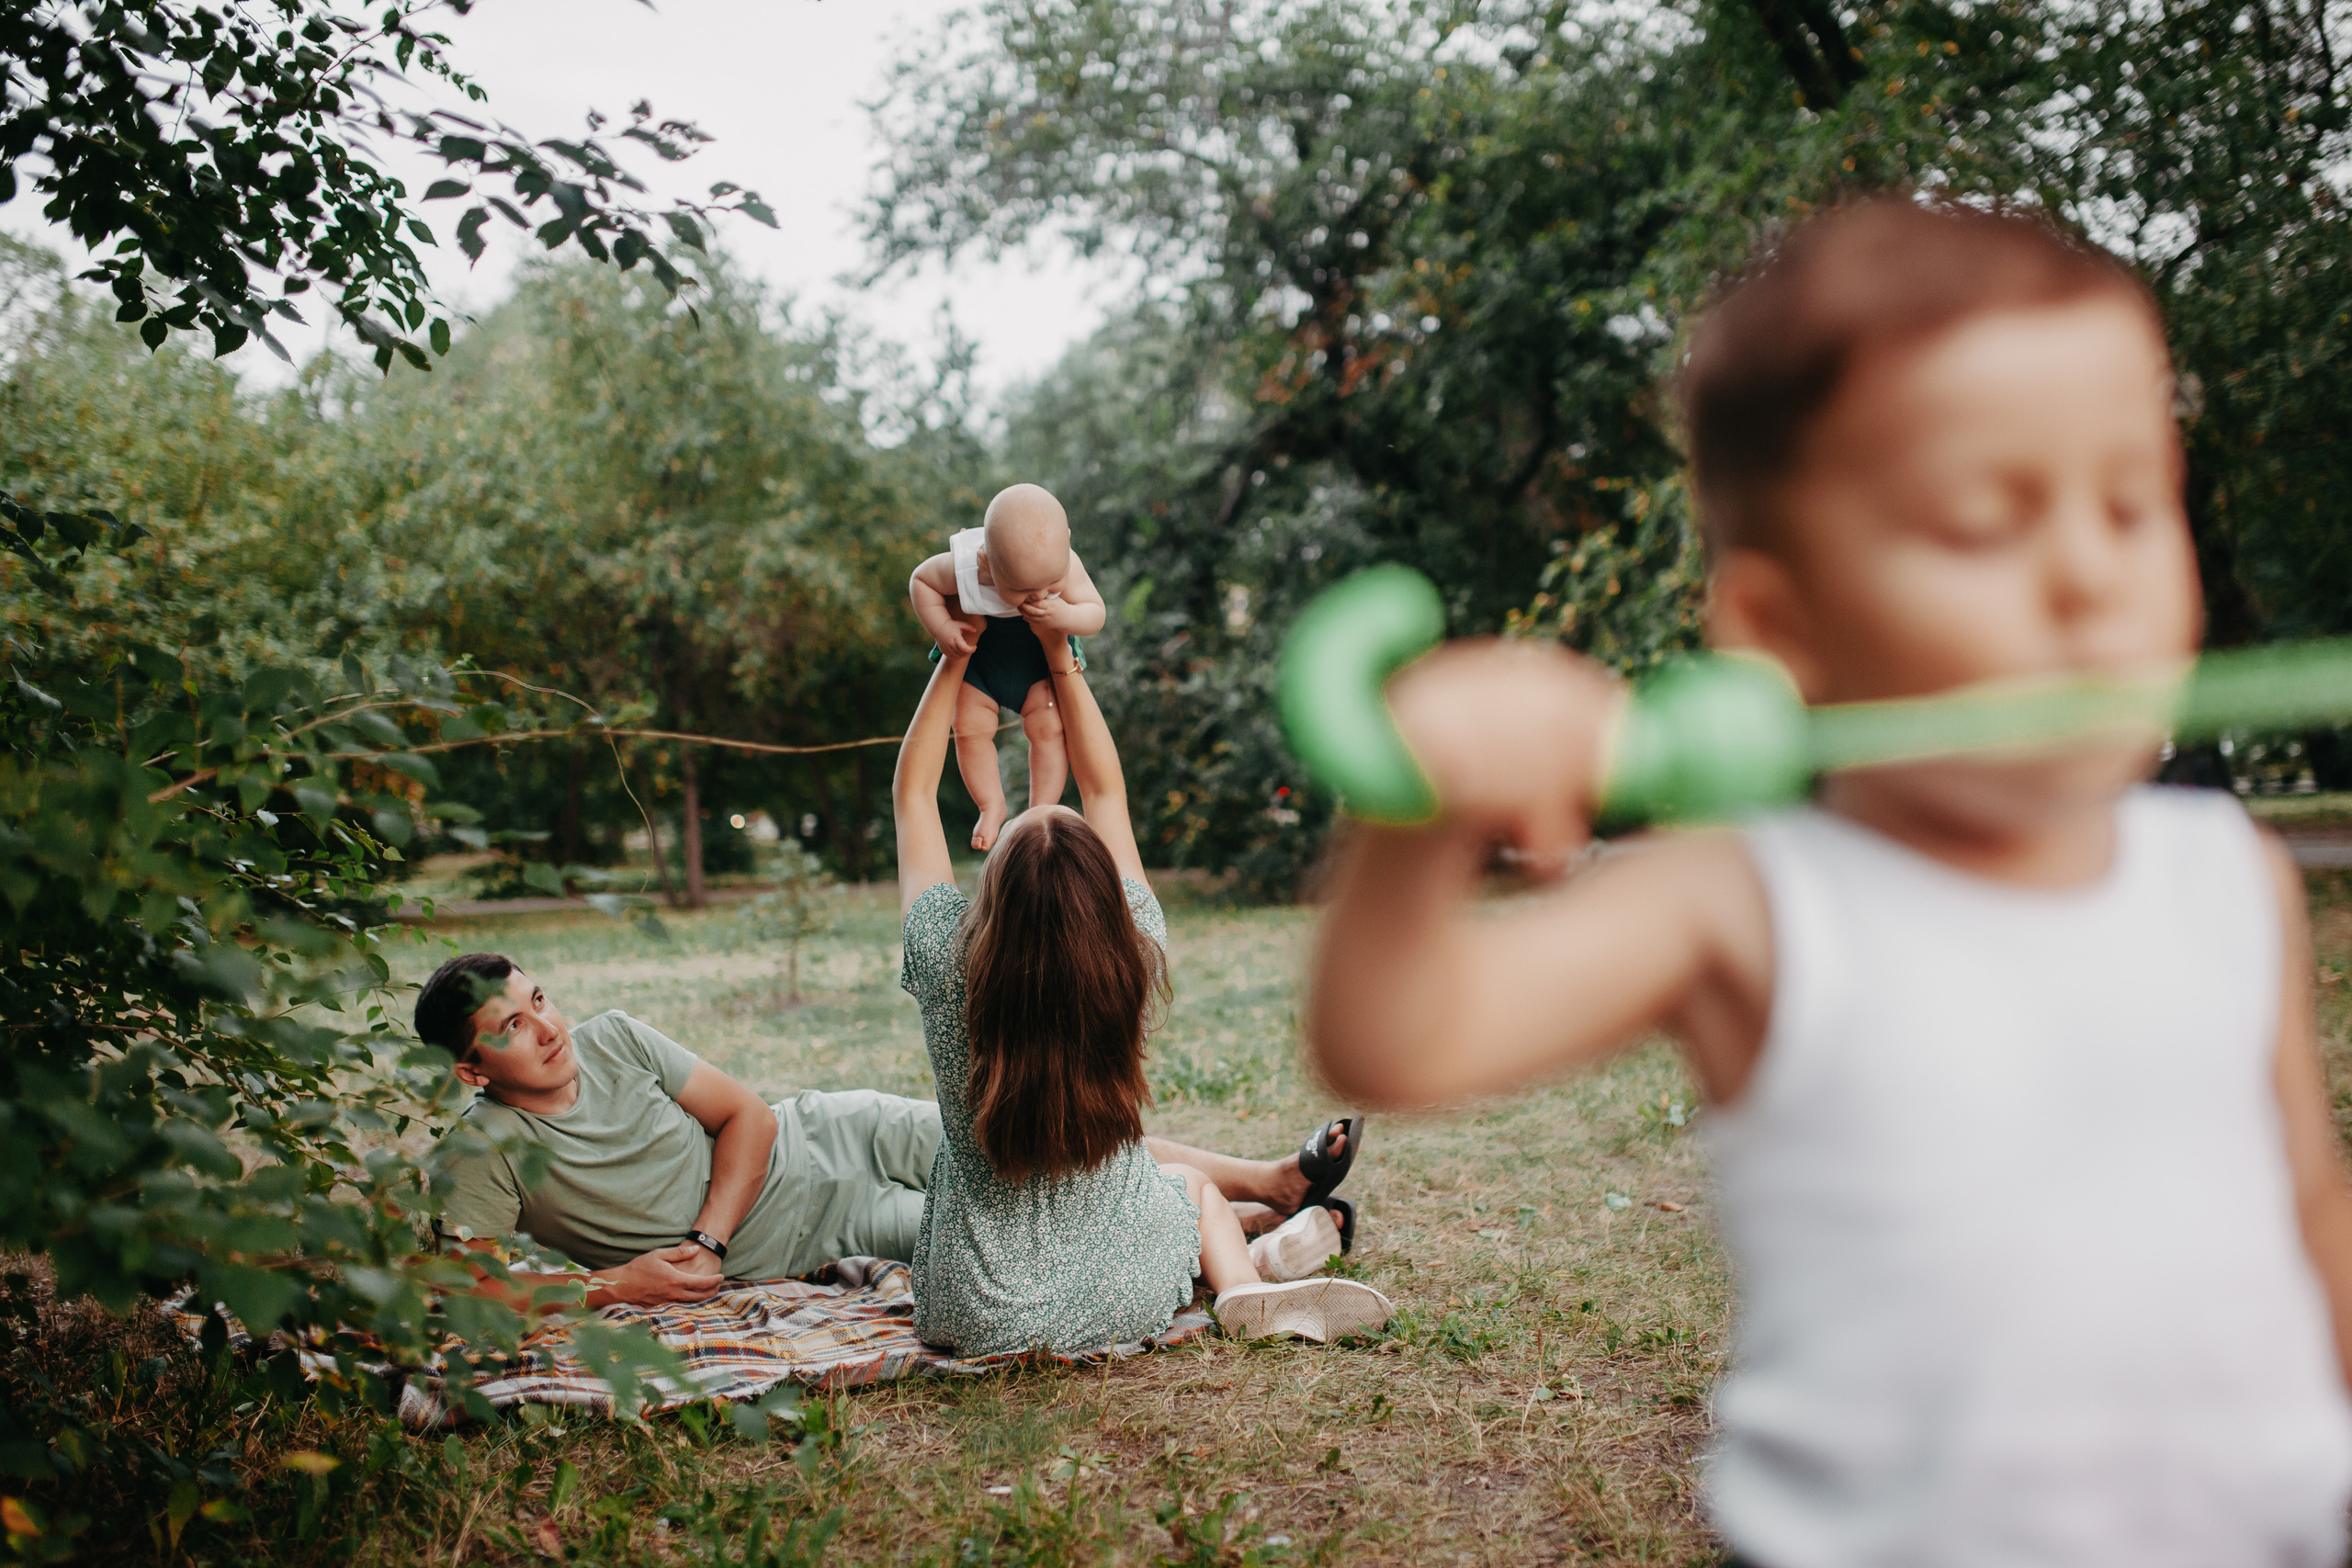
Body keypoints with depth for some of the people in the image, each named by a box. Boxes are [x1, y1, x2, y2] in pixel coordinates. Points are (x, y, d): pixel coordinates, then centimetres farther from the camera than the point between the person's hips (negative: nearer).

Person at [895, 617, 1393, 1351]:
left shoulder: (950, 970, -22)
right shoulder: (1137, 964, -19)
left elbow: (912, 794, -4)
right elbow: (1107, 792, -2)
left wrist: (954, 658, 1)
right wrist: (1061, 657, 4)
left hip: (976, 1313, 0)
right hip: (1120, 1304, 0)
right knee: (1192, 1178, 32)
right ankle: (1245, 1290, 10)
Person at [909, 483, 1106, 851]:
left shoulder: (1065, 565, -35)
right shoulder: (963, 568, -37)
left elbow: (1096, 614, -23)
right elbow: (921, 579, -16)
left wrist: (1065, 616, -44)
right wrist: (940, 628, -29)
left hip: (1042, 652, 0)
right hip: (978, 654, 0)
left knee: (1048, 727, -8)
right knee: (970, 728, -2)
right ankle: (991, 807, 18)